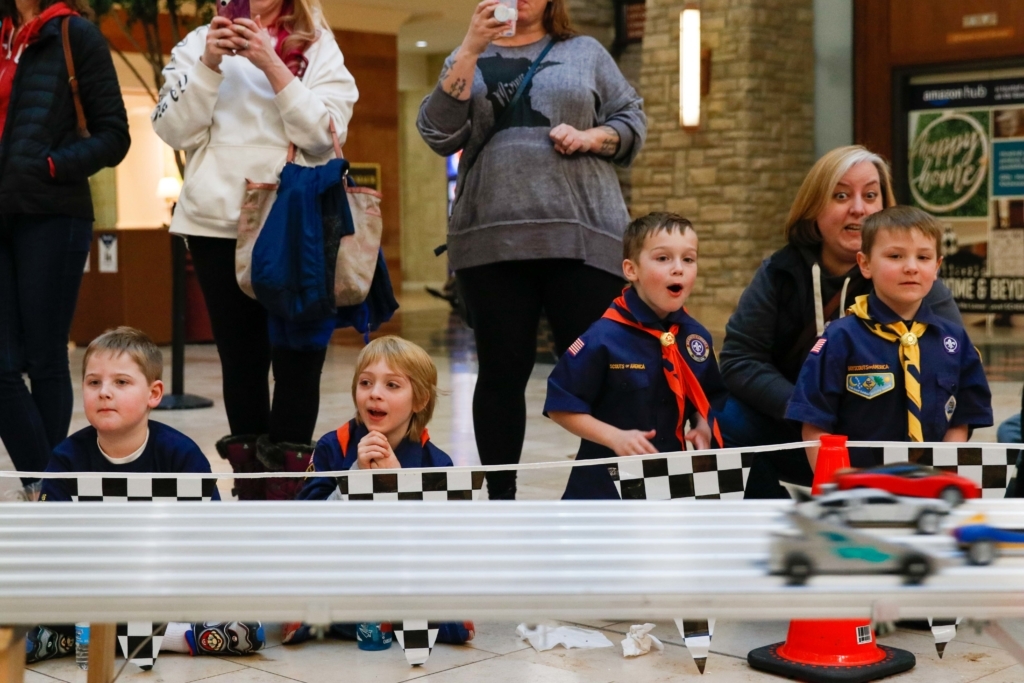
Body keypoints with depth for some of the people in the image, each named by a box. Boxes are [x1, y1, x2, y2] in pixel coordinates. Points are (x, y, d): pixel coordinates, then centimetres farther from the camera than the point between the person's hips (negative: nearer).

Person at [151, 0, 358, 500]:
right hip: (216, 222, 1)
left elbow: (325, 134, -6)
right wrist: (209, 64, -10)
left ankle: (286, 491, -2)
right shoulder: (199, 43, 11)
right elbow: (173, 130, 1)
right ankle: (250, 490, 11)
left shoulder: (319, 47, 7)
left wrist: (272, 66, -14)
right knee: (241, 358, 5)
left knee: (296, 356, -6)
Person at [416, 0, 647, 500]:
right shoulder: (469, 59, 14)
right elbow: (439, 134, -1)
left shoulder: (586, 52, 14)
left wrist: (589, 137, -7)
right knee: (502, 370, 5)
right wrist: (471, 50, -7)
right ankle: (500, 496, 15)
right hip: (492, 240, 1)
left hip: (582, 236, -1)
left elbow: (632, 121, 13)